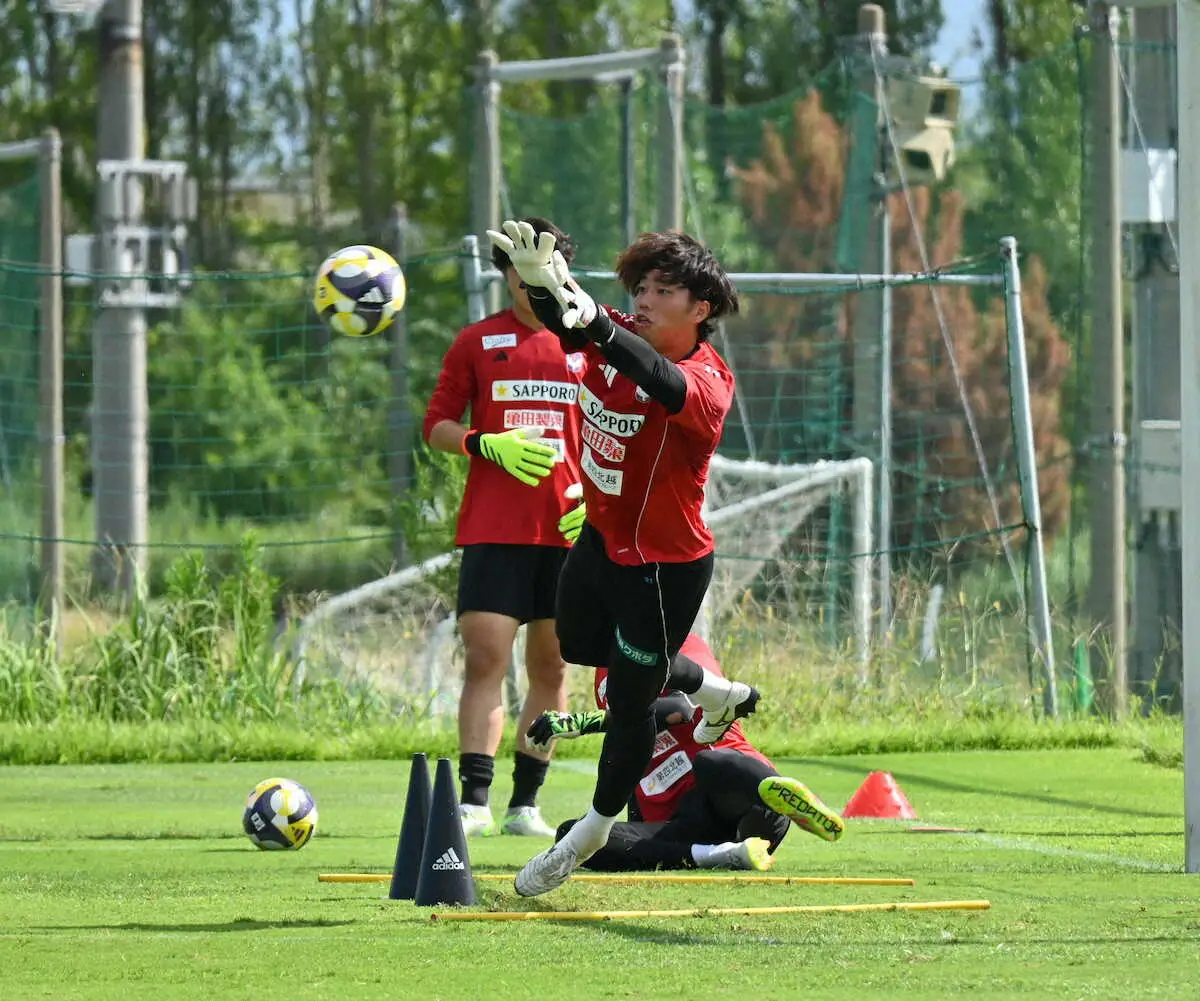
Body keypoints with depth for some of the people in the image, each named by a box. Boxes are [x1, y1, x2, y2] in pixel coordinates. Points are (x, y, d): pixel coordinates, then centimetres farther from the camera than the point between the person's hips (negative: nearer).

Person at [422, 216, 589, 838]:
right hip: (492, 529, -2)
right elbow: (436, 425, 7)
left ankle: (526, 803, 12)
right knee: (485, 659, -12)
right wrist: (491, 445, -12)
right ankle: (473, 800, -15)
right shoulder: (478, 342, 7)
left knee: (551, 668, 5)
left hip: (567, 530, 2)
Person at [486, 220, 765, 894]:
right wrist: (540, 279, -49)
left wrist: (595, 322, -65)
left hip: (665, 566, -8)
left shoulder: (706, 379, -28)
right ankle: (716, 693, 51)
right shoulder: (622, 339, -9)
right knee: (578, 645, 30)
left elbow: (667, 385, -50)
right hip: (601, 537, 8)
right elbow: (565, 321, -25)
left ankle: (597, 827, 30)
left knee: (628, 698, 5)